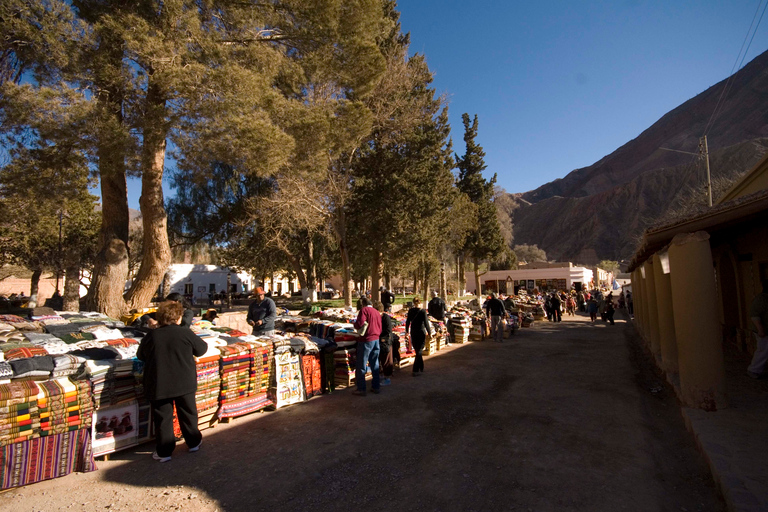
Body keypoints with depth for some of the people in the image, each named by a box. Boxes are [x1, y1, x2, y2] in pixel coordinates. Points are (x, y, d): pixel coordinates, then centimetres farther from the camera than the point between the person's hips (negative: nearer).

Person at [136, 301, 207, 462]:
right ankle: (194, 442, 33)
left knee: (163, 418, 14)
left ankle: (164, 452, 23)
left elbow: (140, 356, 11)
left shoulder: (151, 336, -5)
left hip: (159, 386, 1)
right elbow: (202, 349, 0)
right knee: (188, 413, 17)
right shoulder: (185, 333, -11)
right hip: (184, 383, 0)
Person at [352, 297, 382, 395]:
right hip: (376, 339, 7)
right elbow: (380, 329, 15)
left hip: (366, 340, -7)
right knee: (375, 364, 16)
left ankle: (361, 389, 6)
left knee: (361, 366, 2)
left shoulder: (364, 310, -9)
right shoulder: (377, 312, 12)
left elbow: (359, 324, -20)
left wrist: (354, 324, 0)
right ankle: (376, 386, 22)